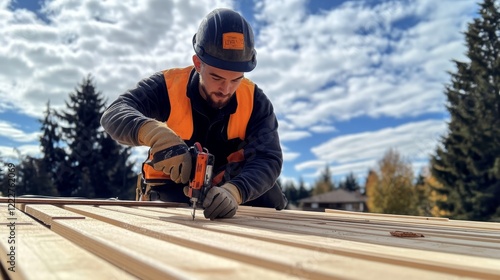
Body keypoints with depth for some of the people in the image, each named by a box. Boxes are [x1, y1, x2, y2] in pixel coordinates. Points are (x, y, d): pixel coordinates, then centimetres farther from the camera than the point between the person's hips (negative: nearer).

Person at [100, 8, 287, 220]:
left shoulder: (255, 101, -15)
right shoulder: (167, 86, -18)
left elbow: (268, 158, -26)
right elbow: (114, 115, -31)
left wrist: (233, 191, -48)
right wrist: (154, 132, -54)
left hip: (224, 188, 2)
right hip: (171, 191, -1)